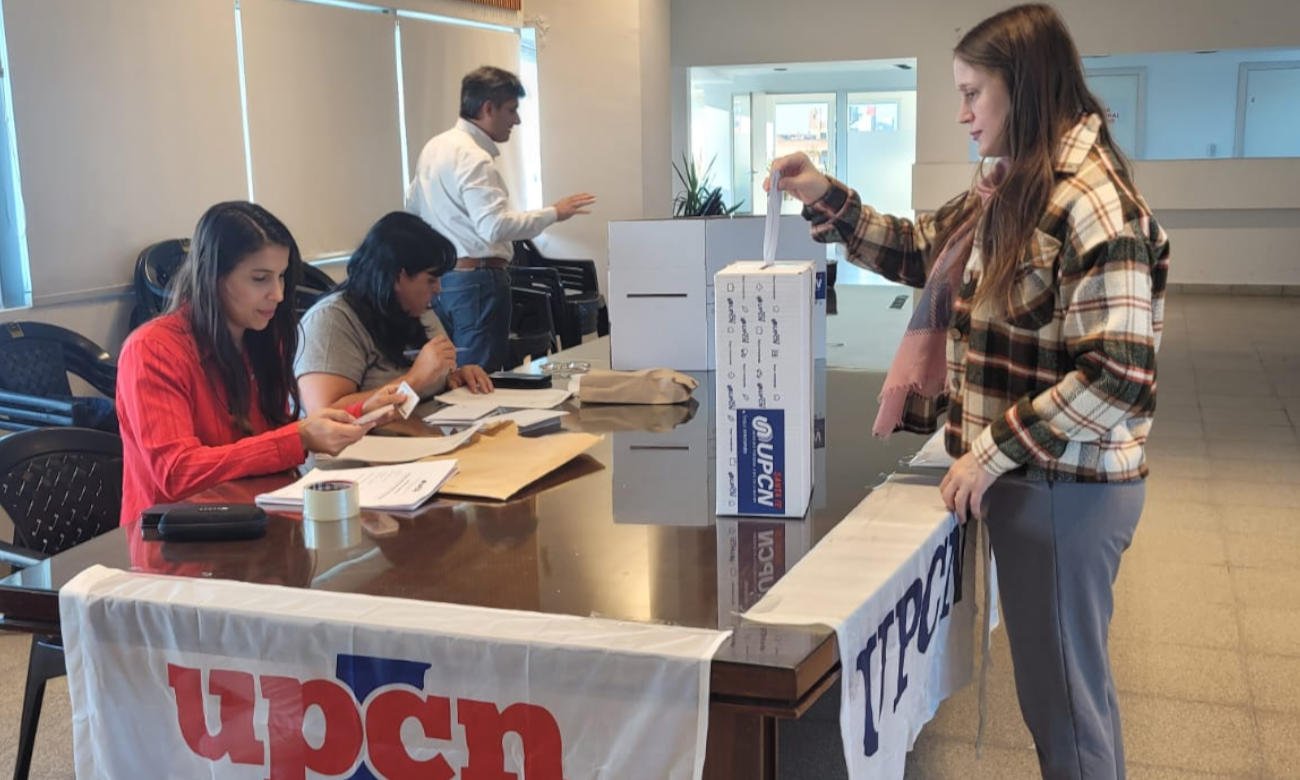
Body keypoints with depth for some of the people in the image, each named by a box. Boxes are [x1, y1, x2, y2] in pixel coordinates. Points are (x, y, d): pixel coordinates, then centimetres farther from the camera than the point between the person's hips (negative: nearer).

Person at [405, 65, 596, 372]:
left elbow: (412, 204, 23)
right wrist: (553, 213, -21)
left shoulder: (434, 147, 12)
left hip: (439, 276, 10)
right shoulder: (474, 157, -17)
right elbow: (495, 226, -26)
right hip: (476, 279, -10)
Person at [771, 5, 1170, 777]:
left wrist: (991, 453, -22)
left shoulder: (1091, 204, -22)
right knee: (1056, 682, 22)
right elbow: (921, 252, 20)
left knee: (1063, 693, 7)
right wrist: (827, 199, 7)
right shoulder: (1008, 187, 7)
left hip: (1062, 488, -9)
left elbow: (1119, 380, -27)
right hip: (1031, 476, 9)